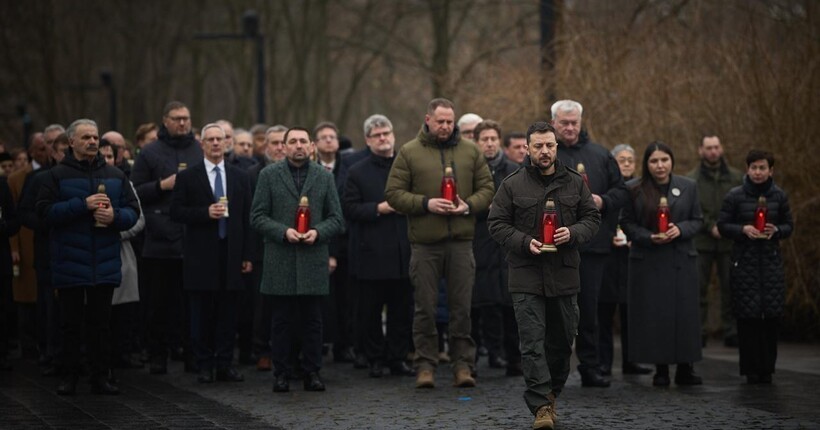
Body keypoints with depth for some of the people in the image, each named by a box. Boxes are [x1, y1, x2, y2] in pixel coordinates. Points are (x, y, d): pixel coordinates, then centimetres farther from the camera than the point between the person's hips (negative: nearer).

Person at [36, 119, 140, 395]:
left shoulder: (115, 176, 10)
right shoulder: (58, 175, -1)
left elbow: (133, 211, 8)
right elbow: (45, 210, -12)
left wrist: (115, 216, -14)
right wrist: (82, 205, -19)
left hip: (105, 265, 3)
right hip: (70, 265, -3)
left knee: (100, 323, 7)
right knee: (72, 324, 4)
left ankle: (100, 377, 11)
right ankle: (70, 377, 10)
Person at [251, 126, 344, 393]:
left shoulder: (324, 177, 11)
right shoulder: (269, 175, 6)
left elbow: (336, 219, 9)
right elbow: (258, 216, 2)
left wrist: (318, 232, -10)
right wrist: (283, 232, -12)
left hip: (314, 260, 1)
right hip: (280, 261, -1)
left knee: (313, 321, 3)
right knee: (282, 321, 1)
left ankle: (312, 373, 9)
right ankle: (281, 374, 7)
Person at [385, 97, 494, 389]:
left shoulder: (470, 151, 10)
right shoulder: (409, 152, 3)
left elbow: (487, 188, 11)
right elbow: (393, 193, -1)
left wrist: (469, 206, -9)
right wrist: (425, 203, -14)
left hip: (461, 240, 1)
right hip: (424, 242, -1)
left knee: (462, 306, 2)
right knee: (425, 307, 2)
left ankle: (463, 364, 8)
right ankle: (425, 365, 9)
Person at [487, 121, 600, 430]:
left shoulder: (574, 183, 7)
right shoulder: (512, 185, 0)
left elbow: (592, 218, 9)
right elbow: (497, 223, 0)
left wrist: (572, 233, -12)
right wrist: (525, 242, -15)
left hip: (564, 275, 3)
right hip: (527, 276, -3)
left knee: (562, 340, 12)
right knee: (533, 342, -9)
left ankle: (551, 394, 31)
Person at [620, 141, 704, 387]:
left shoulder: (688, 187, 6)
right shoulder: (633, 189, 0)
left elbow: (697, 220, 8)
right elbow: (626, 223, 1)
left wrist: (680, 229, -11)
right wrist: (649, 237, -14)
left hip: (681, 260, 2)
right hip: (647, 262, -1)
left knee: (684, 313, 0)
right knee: (653, 315, -2)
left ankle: (685, 369, 9)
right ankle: (660, 370, 7)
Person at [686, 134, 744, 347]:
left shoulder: (736, 177, 9)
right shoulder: (692, 179, 4)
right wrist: (711, 227, -13)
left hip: (729, 242, 1)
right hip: (701, 242, -1)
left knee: (730, 288, 1)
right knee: (698, 287, 0)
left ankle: (731, 332, 7)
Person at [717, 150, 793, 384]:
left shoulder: (779, 195, 5)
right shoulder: (735, 196, -1)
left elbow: (789, 225, 12)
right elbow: (723, 225, 2)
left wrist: (776, 230, -10)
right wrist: (743, 229, -15)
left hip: (772, 262, 2)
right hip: (745, 262, -2)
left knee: (772, 316, -2)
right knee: (747, 317, -4)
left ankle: (767, 369, 10)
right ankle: (751, 370, 5)